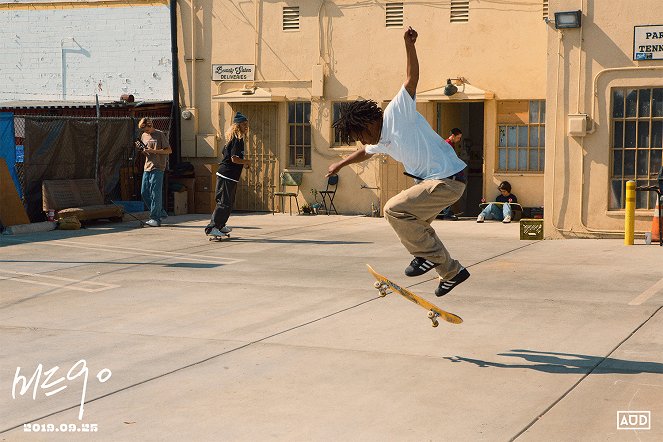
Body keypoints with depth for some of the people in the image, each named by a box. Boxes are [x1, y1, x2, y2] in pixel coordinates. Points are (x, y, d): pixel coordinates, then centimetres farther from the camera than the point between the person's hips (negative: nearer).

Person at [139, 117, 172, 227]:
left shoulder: (160, 135, -4)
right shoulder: (143, 136, 15)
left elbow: (169, 150, -8)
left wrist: (153, 151, -15)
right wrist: (142, 150, 0)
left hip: (158, 168, -7)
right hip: (147, 167, 7)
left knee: (155, 193, -9)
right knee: (144, 192, 4)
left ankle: (155, 218, -6)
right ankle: (161, 213, 15)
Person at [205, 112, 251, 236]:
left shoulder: (231, 138, 15)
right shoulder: (238, 140, -15)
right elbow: (234, 159, -23)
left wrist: (243, 164, 18)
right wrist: (246, 162, -6)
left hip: (226, 175, 10)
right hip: (227, 176, -10)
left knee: (229, 202, 18)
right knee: (224, 203, -9)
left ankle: (220, 226, 27)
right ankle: (211, 228, -10)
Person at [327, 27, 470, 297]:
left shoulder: (398, 114, -14)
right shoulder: (381, 141, 12)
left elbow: (412, 78, -24)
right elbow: (365, 152, 36)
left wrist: (409, 45, -36)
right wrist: (340, 165, 50)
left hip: (447, 180, -10)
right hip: (429, 180, 10)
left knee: (394, 209, -15)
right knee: (415, 224, 19)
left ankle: (428, 255, -4)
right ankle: (452, 272, 25)